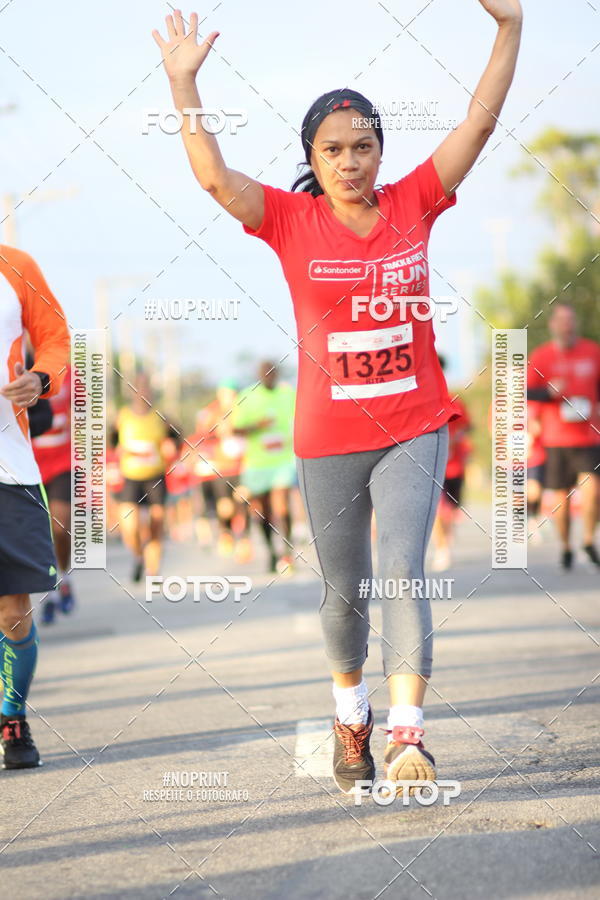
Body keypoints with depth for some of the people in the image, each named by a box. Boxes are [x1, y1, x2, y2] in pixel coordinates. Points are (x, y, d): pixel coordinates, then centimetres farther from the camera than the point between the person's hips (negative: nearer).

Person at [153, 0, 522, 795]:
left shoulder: (414, 204, 0)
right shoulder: (292, 220, -3)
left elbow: (479, 123, -3)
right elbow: (215, 178, -16)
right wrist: (183, 83, -22)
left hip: (414, 429, 0)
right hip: (329, 438, 0)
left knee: (403, 568, -15)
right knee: (345, 591, 12)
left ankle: (407, 733, -18)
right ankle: (350, 712, 36)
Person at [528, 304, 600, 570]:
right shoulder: (540, 356, 2)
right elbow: (525, 392, 0)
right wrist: (549, 392, -17)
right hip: (556, 439, 0)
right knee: (561, 495, 4)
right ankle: (565, 546, 22)